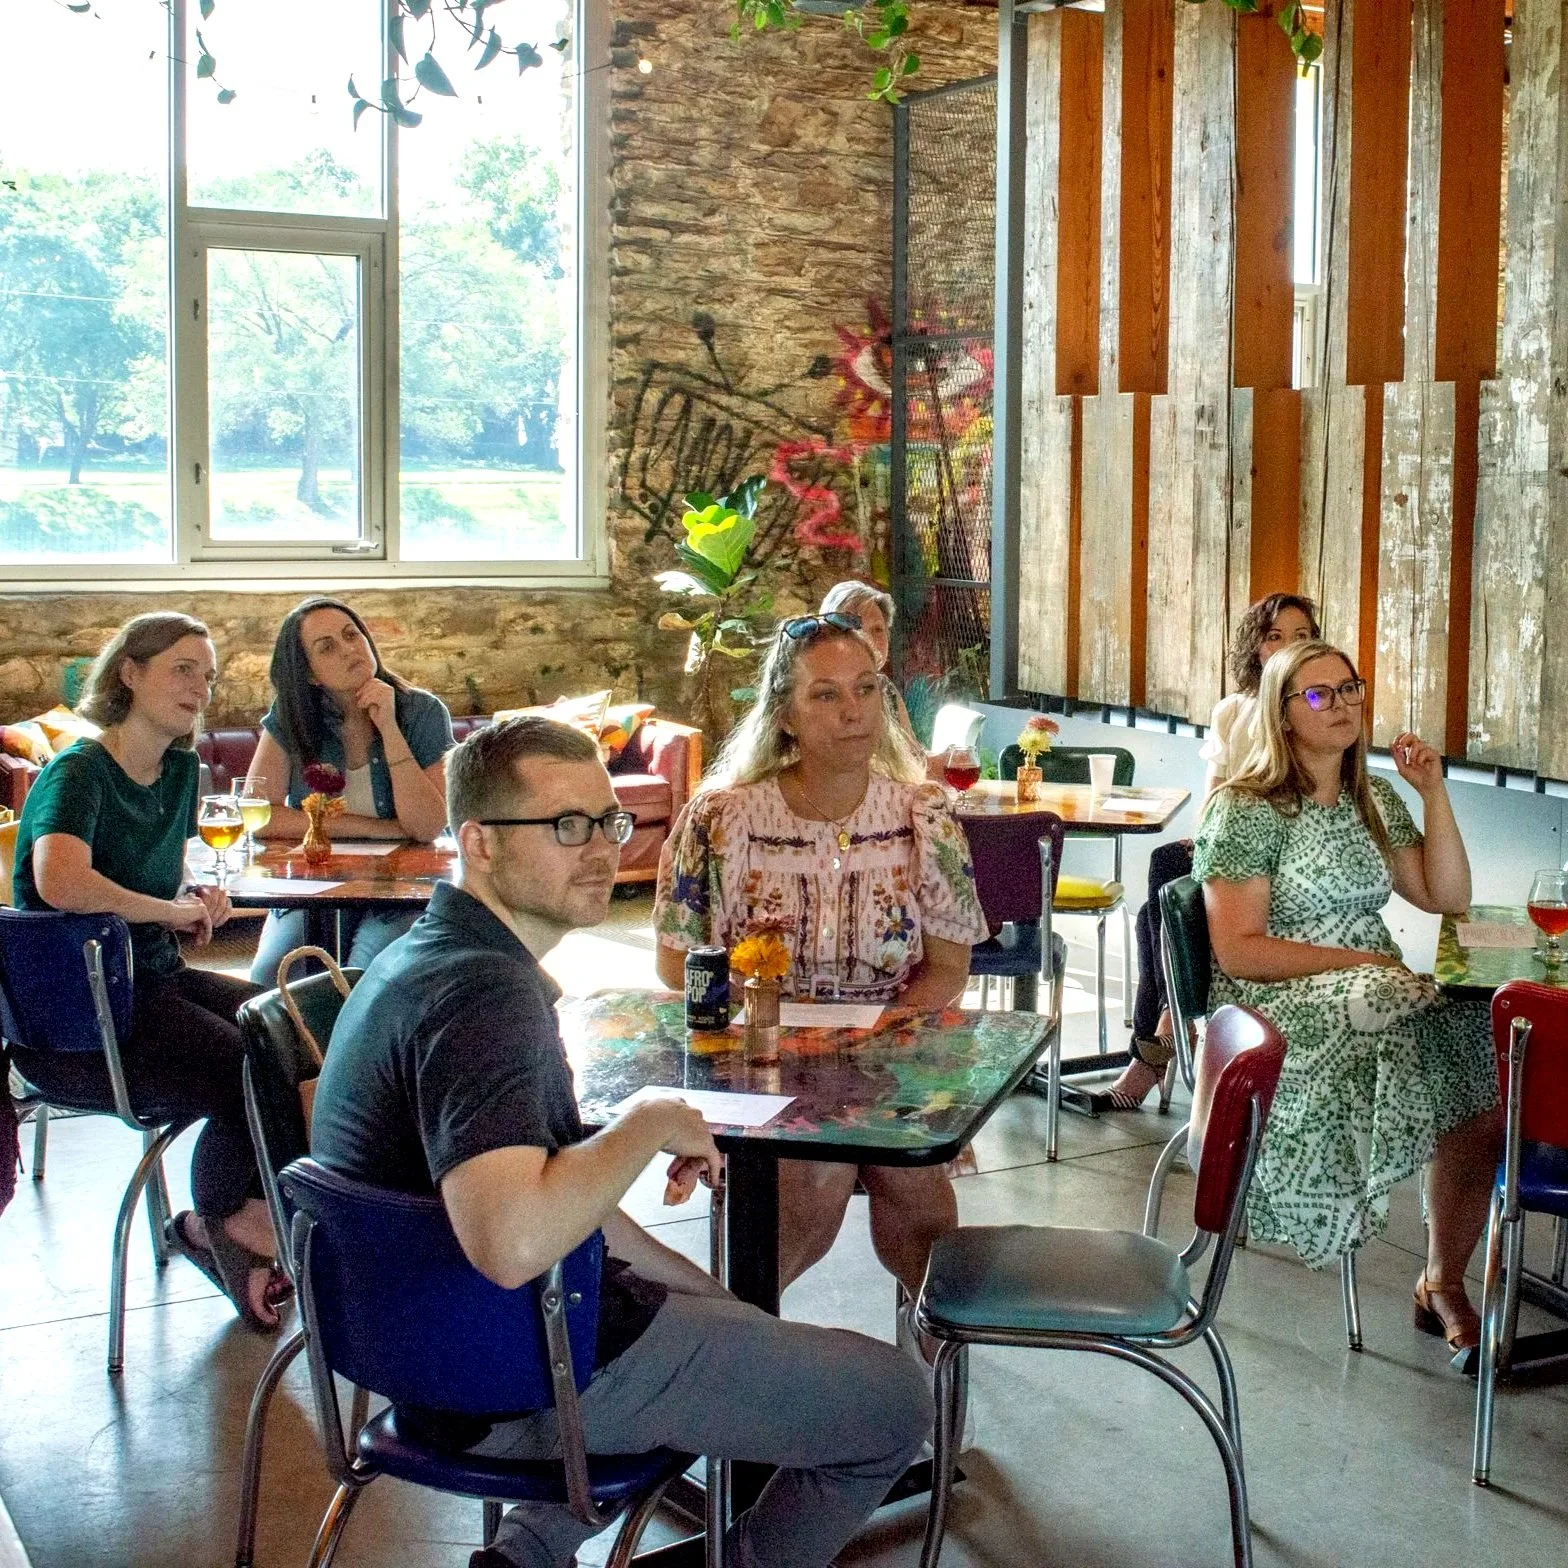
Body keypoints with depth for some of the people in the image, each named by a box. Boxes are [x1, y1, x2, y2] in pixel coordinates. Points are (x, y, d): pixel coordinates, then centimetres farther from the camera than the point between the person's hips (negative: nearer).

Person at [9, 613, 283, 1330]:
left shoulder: (180, 769, 11)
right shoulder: (77, 773, -14)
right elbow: (61, 882, -35)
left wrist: (197, 904, 2)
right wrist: (171, 910, -21)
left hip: (155, 981, 8)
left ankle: (243, 1221, 4)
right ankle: (215, 1224, 5)